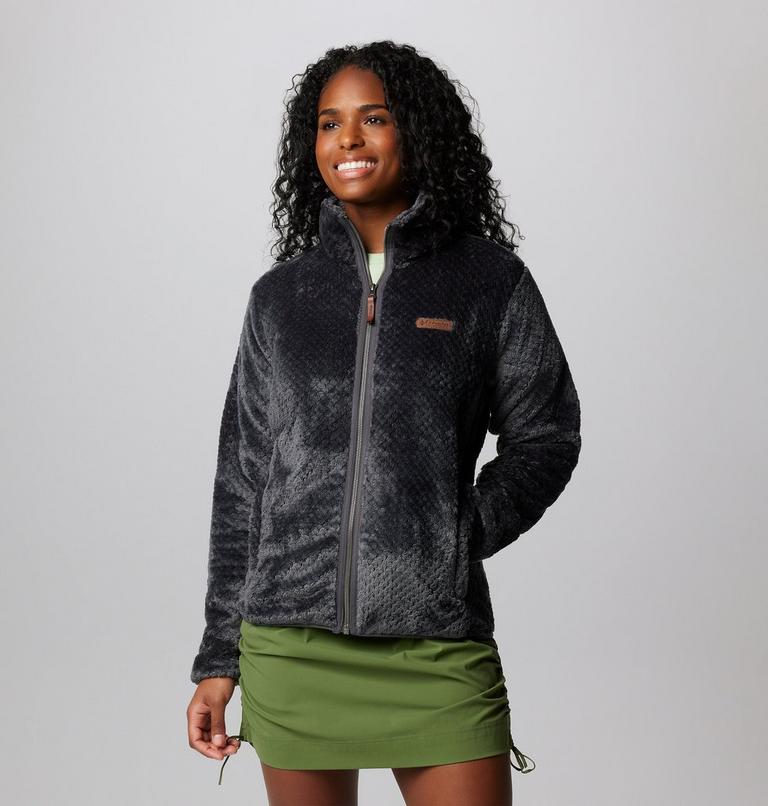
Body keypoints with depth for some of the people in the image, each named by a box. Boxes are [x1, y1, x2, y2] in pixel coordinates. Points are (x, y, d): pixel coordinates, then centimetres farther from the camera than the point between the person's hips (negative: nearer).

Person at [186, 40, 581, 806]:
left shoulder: (490, 280, 2)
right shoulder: (280, 296, 8)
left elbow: (546, 436, 8)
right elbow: (241, 482, 11)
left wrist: (460, 536, -7)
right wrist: (217, 660, 9)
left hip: (437, 641, -2)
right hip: (288, 648, 2)